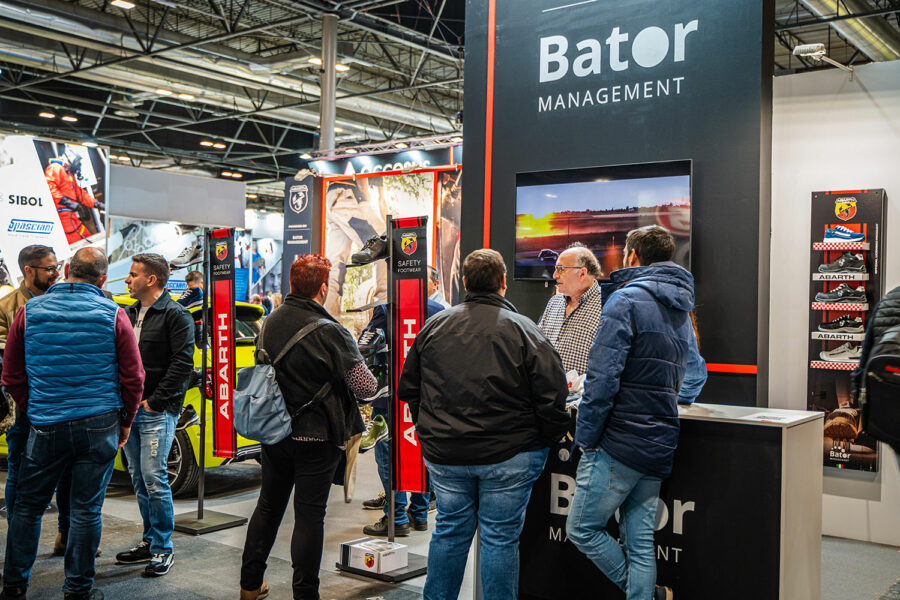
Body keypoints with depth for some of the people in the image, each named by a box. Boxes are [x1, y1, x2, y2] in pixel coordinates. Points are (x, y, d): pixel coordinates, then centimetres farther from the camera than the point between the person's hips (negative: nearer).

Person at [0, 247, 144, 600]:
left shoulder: (30, 312, 2)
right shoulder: (113, 315, -3)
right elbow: (133, 378, 0)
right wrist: (125, 422, 13)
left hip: (46, 425, 1)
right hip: (99, 426, -1)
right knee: (87, 510, 5)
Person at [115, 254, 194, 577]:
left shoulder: (175, 315, -9)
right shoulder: (130, 314, 15)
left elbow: (183, 363, -15)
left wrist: (156, 401, -16)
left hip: (157, 412, -8)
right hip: (130, 409, 8)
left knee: (154, 479, -9)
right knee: (139, 479, 13)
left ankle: (163, 549, 2)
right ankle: (150, 540, 24)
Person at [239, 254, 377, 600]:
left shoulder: (270, 323, -1)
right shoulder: (329, 332, -20)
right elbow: (367, 387, -15)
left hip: (274, 432, 6)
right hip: (315, 436, -6)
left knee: (268, 506, 19)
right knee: (310, 514, 4)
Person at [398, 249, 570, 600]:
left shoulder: (433, 327, 4)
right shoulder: (522, 330, -9)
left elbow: (408, 389, 12)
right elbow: (552, 397, -10)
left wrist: (429, 432, 22)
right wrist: (548, 441, 5)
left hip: (444, 453, 4)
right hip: (509, 454, -3)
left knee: (450, 531, 16)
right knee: (500, 538, 6)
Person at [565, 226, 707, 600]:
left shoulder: (627, 298, -10)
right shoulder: (681, 311, 15)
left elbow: (602, 377, -17)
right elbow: (695, 376, 27)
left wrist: (586, 438, -11)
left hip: (620, 442, -8)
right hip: (659, 446, 8)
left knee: (581, 529, 3)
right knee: (641, 542, 12)